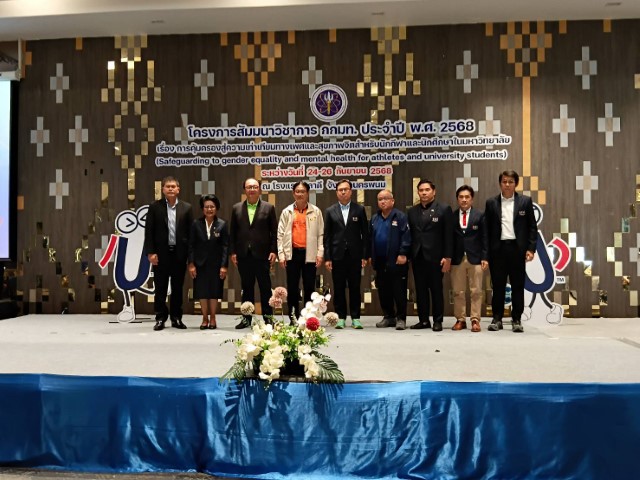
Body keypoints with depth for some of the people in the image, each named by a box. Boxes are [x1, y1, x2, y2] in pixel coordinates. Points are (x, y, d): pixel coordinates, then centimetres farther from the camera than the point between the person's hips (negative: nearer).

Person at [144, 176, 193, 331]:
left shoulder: (186, 208, 5)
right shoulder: (155, 207, 3)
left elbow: (190, 232, 4)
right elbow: (149, 231, 0)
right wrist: (150, 252, -7)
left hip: (180, 253, 1)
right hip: (161, 253, -1)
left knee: (177, 287, 8)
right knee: (160, 288, 5)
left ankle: (176, 318, 18)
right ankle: (160, 318, 14)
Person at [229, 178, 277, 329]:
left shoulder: (268, 208, 3)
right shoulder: (236, 208, 10)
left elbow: (274, 232, 2)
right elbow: (232, 232, 9)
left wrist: (273, 251, -6)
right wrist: (232, 252, 2)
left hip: (262, 254, -2)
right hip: (243, 255, 2)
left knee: (265, 287, 3)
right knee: (246, 287, 9)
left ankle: (268, 317, 12)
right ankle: (246, 318, 17)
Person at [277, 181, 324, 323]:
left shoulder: (316, 211, 5)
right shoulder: (287, 212, 8)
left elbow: (321, 234, 4)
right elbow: (281, 234, 6)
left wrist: (320, 253, -4)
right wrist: (281, 255, -1)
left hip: (309, 254, -1)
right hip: (292, 253, 1)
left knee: (309, 287, 3)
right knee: (292, 287, 4)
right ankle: (293, 318, 12)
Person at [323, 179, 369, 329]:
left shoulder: (359, 210, 5)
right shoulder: (330, 211, 7)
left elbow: (365, 234, 4)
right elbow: (327, 236, 5)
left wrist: (364, 256, -2)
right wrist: (327, 257, -1)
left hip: (354, 255, 0)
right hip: (337, 255, 1)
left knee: (355, 287, 3)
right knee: (339, 288, 4)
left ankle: (355, 317, 11)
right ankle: (341, 317, 13)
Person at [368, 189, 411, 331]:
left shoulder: (400, 217, -6)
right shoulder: (374, 218, 14)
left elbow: (406, 237, -12)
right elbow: (370, 238, 18)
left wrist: (403, 254, -17)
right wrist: (370, 255, 13)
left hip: (396, 261, -6)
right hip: (380, 262, 6)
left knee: (399, 291, -1)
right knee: (383, 291, 11)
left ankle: (401, 318, 6)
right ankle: (388, 317, 22)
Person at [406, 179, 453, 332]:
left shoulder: (444, 209, -1)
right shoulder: (412, 211, 11)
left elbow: (449, 235, -5)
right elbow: (410, 235, 11)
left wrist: (447, 257, -11)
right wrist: (409, 255, 5)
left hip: (435, 257, -4)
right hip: (418, 257, 4)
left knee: (436, 289, 3)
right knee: (420, 290, 7)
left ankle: (437, 321, 11)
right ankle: (423, 320, 15)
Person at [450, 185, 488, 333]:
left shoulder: (480, 215, 4)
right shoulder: (452, 216, 4)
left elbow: (484, 238, 2)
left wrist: (485, 257, -5)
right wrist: (447, 257, -1)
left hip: (475, 258, -1)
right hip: (457, 259, 1)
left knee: (476, 291, 2)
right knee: (458, 292, 5)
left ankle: (475, 320, 8)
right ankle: (460, 319, 13)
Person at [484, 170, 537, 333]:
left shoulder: (525, 201, 5)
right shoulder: (491, 203, 7)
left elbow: (532, 227, 4)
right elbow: (487, 229, 7)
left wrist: (531, 249, -5)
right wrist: (485, 252, 1)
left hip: (517, 248, 0)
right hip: (498, 249, 1)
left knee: (518, 286, 4)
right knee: (498, 285, 5)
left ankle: (517, 320, 13)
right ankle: (497, 319, 13)